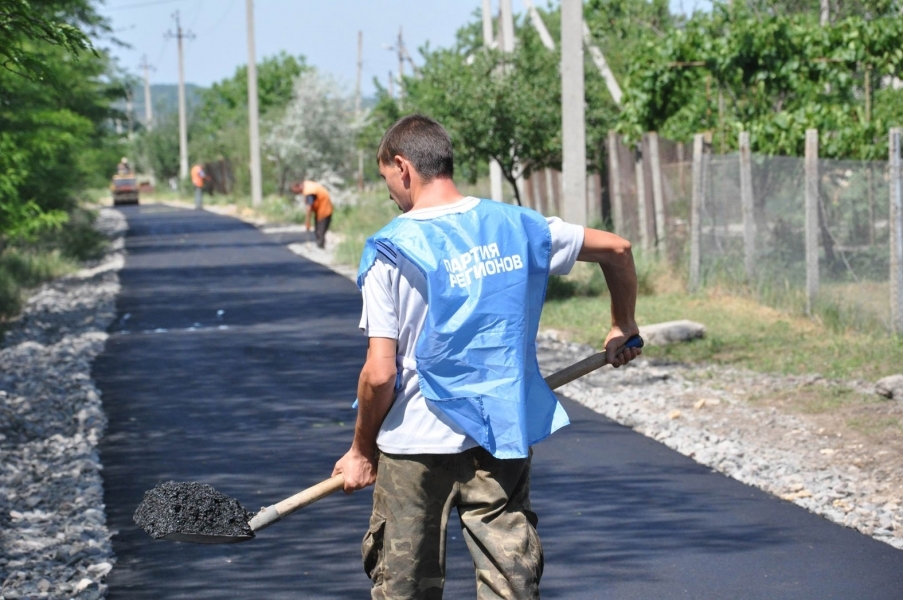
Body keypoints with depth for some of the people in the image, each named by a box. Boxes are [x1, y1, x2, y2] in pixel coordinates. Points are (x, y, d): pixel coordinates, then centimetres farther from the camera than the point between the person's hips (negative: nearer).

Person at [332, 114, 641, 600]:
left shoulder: (391, 250, -10)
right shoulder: (519, 226, 3)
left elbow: (380, 374, -12)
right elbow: (617, 250, 16)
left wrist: (362, 451, 3)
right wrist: (623, 331, 31)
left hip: (417, 442, -3)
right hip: (505, 438, 3)